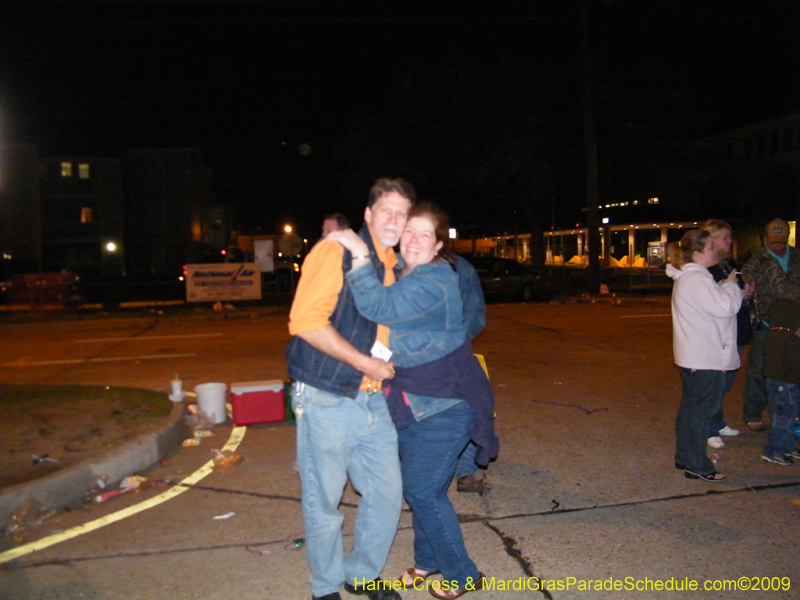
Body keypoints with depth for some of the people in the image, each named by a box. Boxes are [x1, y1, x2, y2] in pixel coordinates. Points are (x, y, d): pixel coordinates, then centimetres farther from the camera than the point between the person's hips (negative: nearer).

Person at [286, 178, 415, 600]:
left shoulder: (397, 267, 12)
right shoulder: (336, 251, -11)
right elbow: (305, 321, -21)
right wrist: (365, 363, -17)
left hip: (373, 400, 7)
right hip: (327, 401, -7)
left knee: (387, 494, 13)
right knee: (324, 502, 7)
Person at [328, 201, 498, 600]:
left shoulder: (433, 282, -24)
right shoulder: (402, 272, 5)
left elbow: (379, 307, -35)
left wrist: (359, 254, -34)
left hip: (444, 405, -9)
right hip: (414, 401, 9)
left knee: (423, 491, -1)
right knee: (416, 486, 18)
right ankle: (427, 560, 39)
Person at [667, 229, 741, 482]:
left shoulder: (688, 277, 15)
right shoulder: (697, 279, -20)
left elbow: (715, 304, 18)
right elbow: (725, 307, -23)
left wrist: (728, 287, 4)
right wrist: (731, 285, -7)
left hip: (694, 356, 11)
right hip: (705, 358, -11)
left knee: (691, 407, 17)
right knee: (701, 410, -3)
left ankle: (684, 457, 28)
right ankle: (697, 466, 5)